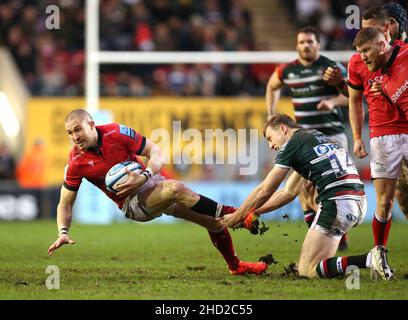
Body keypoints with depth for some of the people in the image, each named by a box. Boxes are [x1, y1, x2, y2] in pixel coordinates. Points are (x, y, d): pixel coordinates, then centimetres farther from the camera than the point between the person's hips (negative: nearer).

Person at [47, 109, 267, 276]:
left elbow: (156, 153, -9)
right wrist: (63, 233, -19)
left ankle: (235, 266, 28)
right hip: (132, 202, -3)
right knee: (175, 189, -34)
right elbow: (65, 203, -2)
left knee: (214, 222, 2)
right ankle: (229, 213, -16)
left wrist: (143, 177, -27)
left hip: (150, 180, 3)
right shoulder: (76, 163, -12)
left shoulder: (116, 133, -13)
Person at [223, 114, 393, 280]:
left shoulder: (292, 144, 3)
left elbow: (265, 191, 8)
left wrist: (236, 216, 20)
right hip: (360, 202, 8)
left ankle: (369, 259, -22)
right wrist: (255, 212, 35)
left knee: (307, 270, -4)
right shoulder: (319, 136, 28)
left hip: (338, 203, -8)